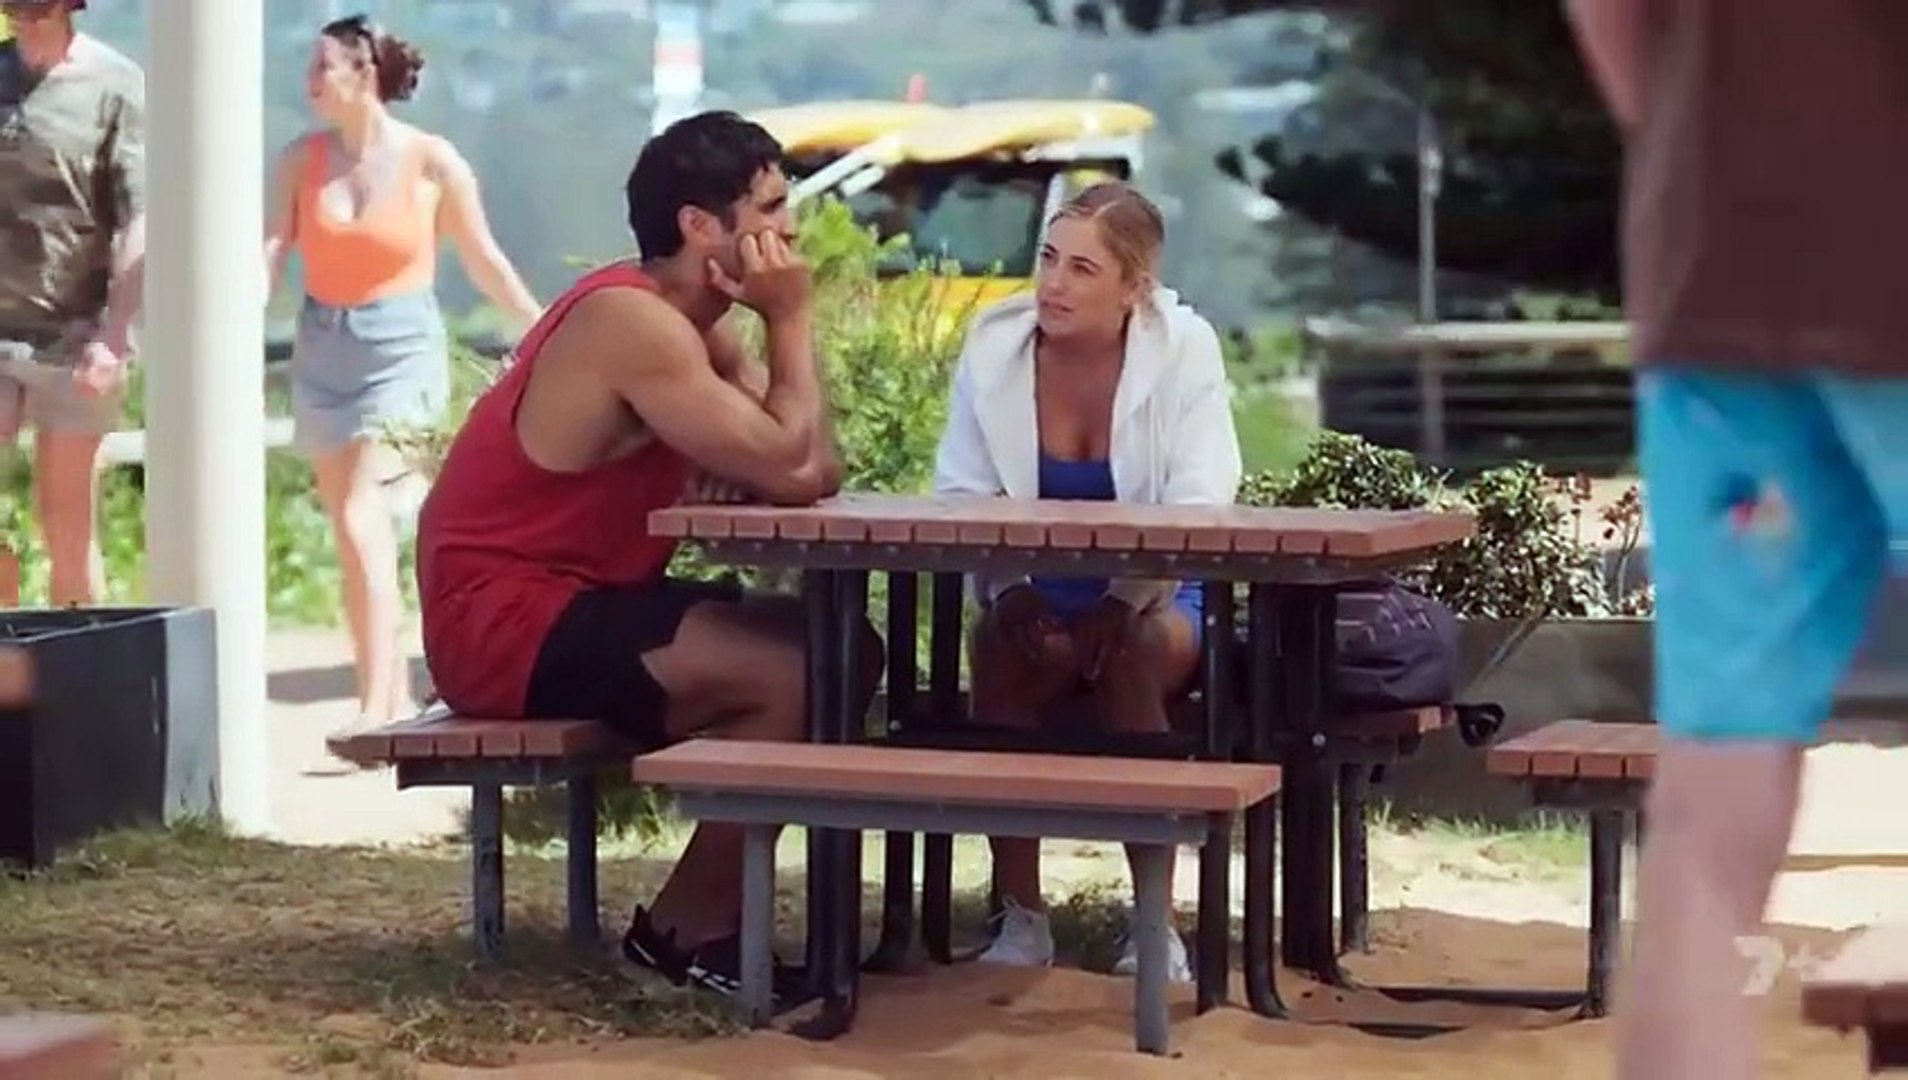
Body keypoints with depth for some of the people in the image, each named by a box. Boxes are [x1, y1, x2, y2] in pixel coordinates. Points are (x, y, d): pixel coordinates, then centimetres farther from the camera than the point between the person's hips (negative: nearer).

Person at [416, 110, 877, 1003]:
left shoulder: (695, 327, 11)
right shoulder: (635, 324, -19)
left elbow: (812, 472, 5)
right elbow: (793, 475, -24)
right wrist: (792, 319, -13)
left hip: (579, 601, 10)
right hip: (503, 620, -10)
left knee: (846, 651, 5)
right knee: (797, 675, -22)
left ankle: (722, 901, 7)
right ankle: (686, 927, -6)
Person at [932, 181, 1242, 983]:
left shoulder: (1183, 347, -12)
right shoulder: (993, 342, -6)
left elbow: (1198, 505, -18)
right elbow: (961, 493, -5)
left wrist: (1120, 604, -31)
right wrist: (1012, 591, -23)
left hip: (1153, 593, -1)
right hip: (1033, 594, 1)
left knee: (1136, 656, -35)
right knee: (999, 647, -32)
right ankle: (1020, 915, -23)